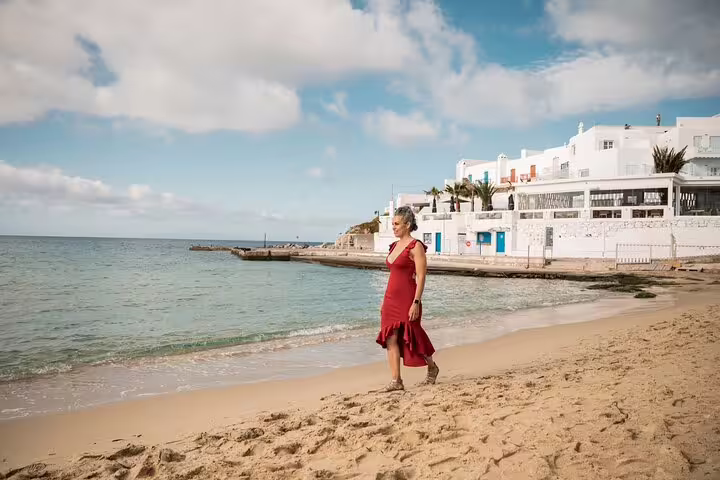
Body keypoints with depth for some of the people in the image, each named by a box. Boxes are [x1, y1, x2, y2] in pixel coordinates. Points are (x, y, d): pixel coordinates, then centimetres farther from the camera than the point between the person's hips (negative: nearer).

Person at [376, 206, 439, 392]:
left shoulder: (416, 247, -10)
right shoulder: (395, 246, 14)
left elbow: (421, 277, -14)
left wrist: (416, 303, -20)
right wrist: (385, 301, 18)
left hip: (407, 298, -7)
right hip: (391, 298, 8)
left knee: (412, 337, 5)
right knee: (390, 339, 1)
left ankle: (432, 367, 30)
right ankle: (396, 381, 6)